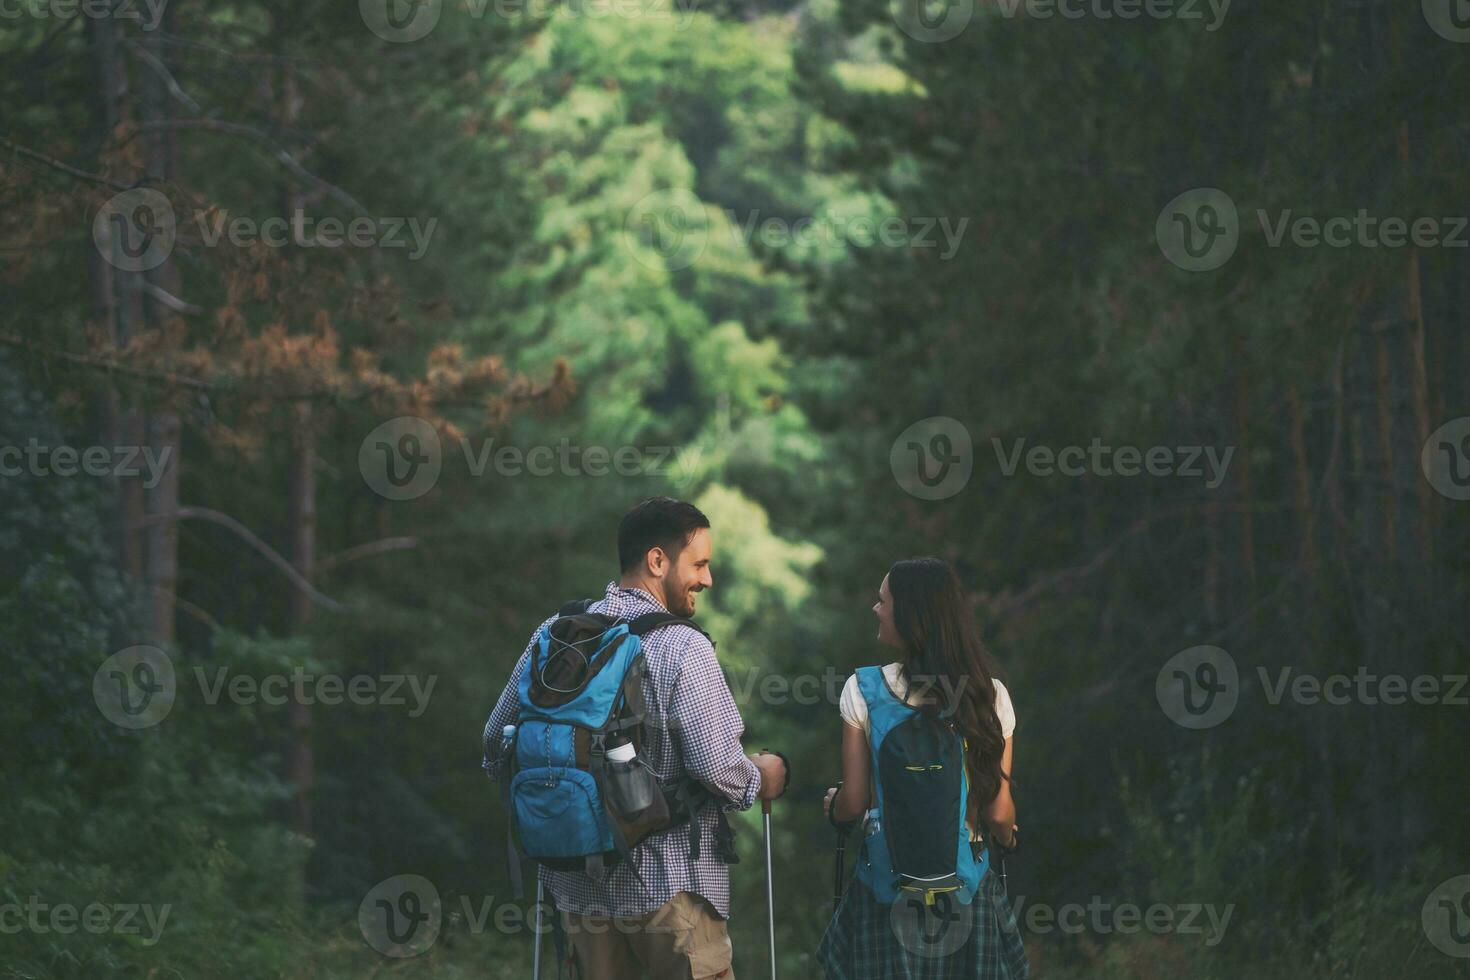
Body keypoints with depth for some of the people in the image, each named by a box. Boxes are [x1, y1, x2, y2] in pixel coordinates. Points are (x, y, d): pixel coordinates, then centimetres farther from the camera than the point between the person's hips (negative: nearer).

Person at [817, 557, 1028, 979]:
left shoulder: (863, 691, -9)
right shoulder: (991, 695, -5)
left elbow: (853, 804, -7)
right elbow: (998, 813, -3)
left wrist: (832, 805, 17)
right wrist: (1008, 835, 20)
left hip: (887, 884, -1)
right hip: (968, 892, 1)